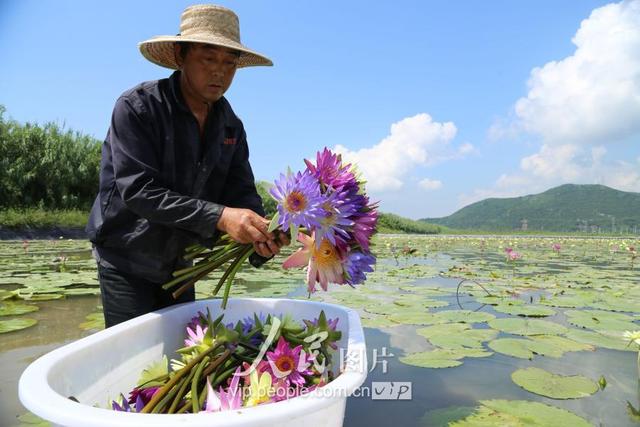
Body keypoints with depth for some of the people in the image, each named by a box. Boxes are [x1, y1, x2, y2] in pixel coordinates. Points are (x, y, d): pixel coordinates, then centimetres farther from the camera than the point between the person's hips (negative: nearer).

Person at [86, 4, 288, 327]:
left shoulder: (231, 127, -2)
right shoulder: (137, 107, -18)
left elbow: (242, 192, -7)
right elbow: (139, 190, -28)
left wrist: (260, 236, -29)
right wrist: (218, 216, -39)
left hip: (179, 264, 5)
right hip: (126, 261, -5)